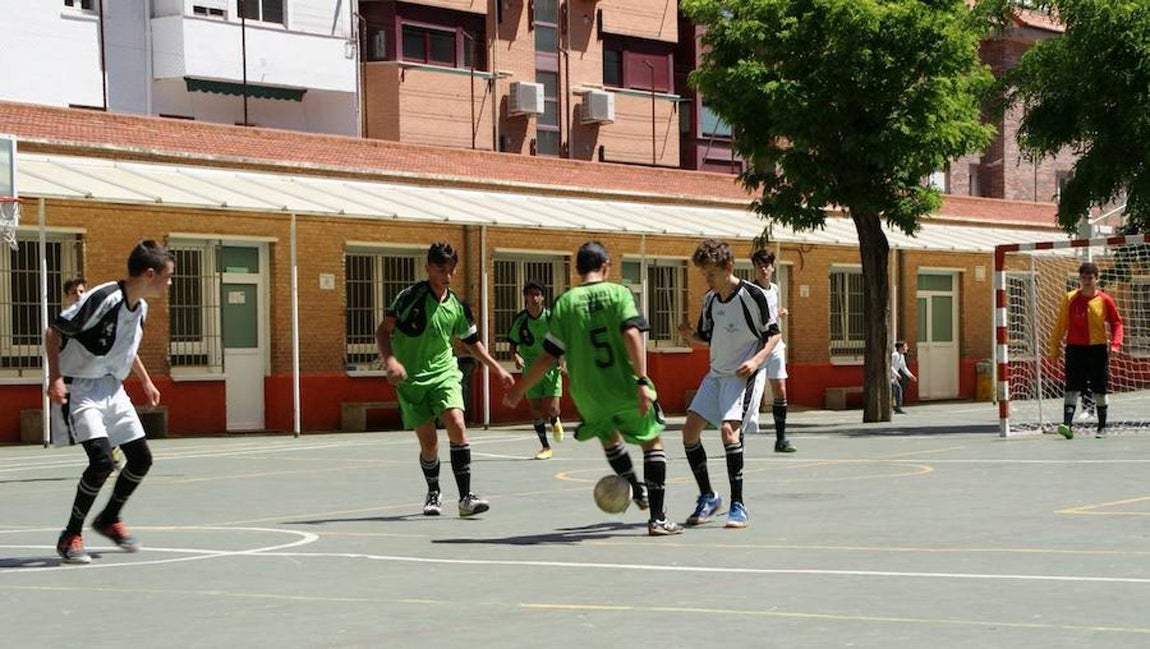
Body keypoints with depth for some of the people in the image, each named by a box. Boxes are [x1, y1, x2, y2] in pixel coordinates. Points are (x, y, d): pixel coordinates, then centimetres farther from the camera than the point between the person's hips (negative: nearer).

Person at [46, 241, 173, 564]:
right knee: (101, 459, -23)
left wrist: (146, 381, 24)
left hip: (113, 389, 8)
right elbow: (53, 333, -18)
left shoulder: (140, 307, 3)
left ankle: (109, 519, 30)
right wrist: (55, 378, -25)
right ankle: (71, 536, -8)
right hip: (82, 389, -8)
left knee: (141, 458, 8)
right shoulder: (102, 299, -23)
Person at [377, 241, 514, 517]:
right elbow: (383, 330, -9)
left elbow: (472, 342, 19)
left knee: (456, 425, -20)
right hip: (411, 379, -2)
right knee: (428, 442, -2)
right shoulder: (411, 296, -9)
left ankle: (466, 497, -19)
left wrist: (498, 370, 15)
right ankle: (433, 493, 26)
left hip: (444, 373, 2)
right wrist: (390, 360, -25)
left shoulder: (457, 306, 4)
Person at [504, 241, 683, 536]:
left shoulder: (565, 302, 0)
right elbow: (632, 336, -17)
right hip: (626, 388, -2)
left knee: (609, 436, 32)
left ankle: (637, 490, 36)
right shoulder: (618, 293, -2)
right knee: (653, 442, 13)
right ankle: (658, 518, 5)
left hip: (589, 395, 2)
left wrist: (518, 390, 10)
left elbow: (548, 357, -1)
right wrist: (642, 381, -19)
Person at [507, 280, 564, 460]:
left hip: (551, 367, -1)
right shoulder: (519, 319, -4)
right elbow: (513, 343, 6)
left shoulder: (550, 316, -7)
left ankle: (555, 421, 30)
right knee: (535, 409, 0)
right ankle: (545, 447, 14)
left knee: (552, 408, -9)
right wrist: (516, 356, -14)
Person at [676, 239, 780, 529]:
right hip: (716, 374, 7)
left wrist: (756, 360, -21)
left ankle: (738, 506, -18)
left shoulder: (752, 295, -12)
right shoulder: (710, 299, 7)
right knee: (690, 429, -1)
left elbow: (773, 334, -5)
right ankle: (707, 497, 15)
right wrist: (691, 337, -5)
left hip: (744, 375, -7)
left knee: (728, 428, -24)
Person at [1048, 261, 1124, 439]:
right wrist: (1055, 346, 7)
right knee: (1072, 388, -12)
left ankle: (1102, 427, 19)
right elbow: (1061, 324, 8)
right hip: (1075, 349, 0)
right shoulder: (1070, 299, 2)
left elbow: (1116, 323, 4)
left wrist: (1115, 343, -11)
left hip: (1098, 349, 0)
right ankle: (1067, 424, -21)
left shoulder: (1105, 300, 0)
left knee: (1100, 391, 7)